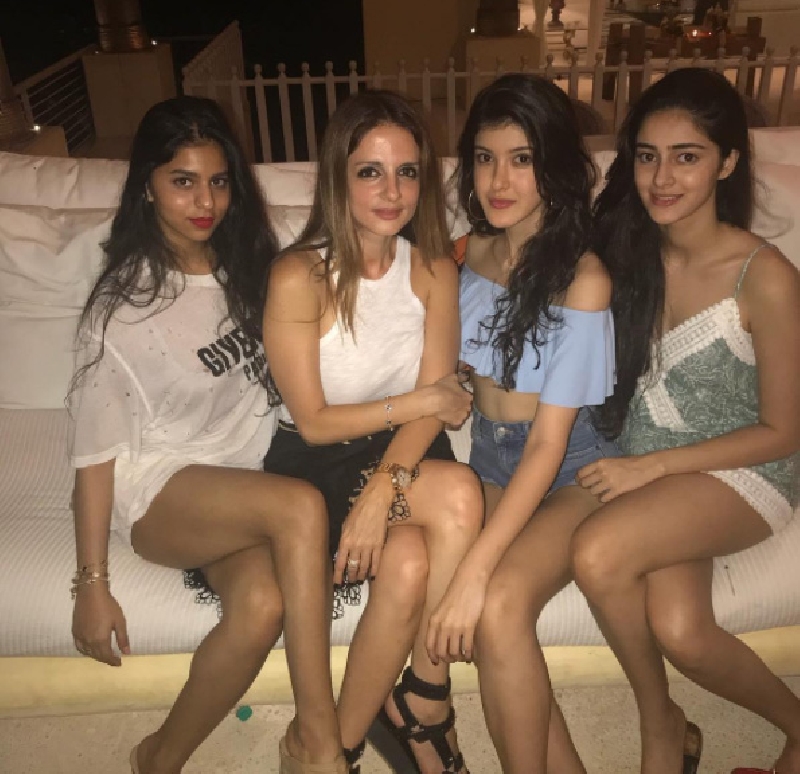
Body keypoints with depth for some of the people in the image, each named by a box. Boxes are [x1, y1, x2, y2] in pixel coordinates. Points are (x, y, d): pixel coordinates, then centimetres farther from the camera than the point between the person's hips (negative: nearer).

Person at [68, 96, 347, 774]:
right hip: (161, 490, -4)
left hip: (250, 474, 4)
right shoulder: (124, 304, -7)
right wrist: (92, 583, -7)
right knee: (302, 506, -34)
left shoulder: (244, 270, 8)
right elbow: (97, 448, -6)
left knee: (263, 604, -29)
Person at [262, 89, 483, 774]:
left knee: (409, 564, -29)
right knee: (459, 494, -29)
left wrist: (383, 490, -23)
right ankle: (425, 700, -5)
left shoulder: (434, 271, 1)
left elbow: (433, 409, -7)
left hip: (400, 456, 4)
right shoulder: (298, 277, -13)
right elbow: (313, 422, -11)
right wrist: (418, 402, -9)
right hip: (316, 467, -3)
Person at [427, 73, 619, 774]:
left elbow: (550, 441, -20)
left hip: (571, 474, -4)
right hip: (490, 463, 4)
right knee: (482, 615, -24)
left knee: (498, 606, -30)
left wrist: (476, 567, -27)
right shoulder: (475, 251, 4)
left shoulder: (583, 279, -15)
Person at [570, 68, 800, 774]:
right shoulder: (630, 252, -1)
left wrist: (649, 466, -17)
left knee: (599, 554, -28)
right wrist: (632, 467, -8)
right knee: (678, 631, -23)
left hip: (742, 473, -4)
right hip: (646, 466, 4)